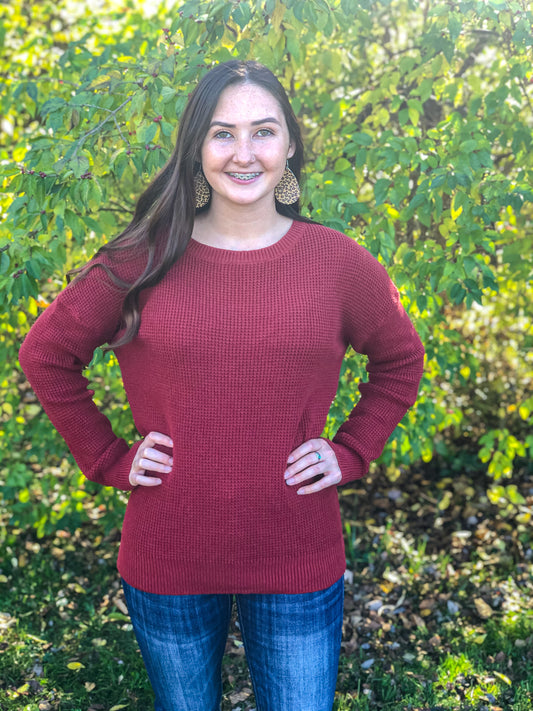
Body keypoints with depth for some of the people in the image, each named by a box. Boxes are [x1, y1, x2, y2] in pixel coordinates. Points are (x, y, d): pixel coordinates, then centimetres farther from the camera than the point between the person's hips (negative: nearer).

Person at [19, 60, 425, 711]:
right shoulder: (144, 259, -7)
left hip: (298, 561, 0)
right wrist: (108, 459, -1)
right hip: (168, 558, 1)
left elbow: (400, 363, 10)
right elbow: (45, 355, 4)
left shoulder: (337, 261, -5)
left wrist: (349, 454, 0)